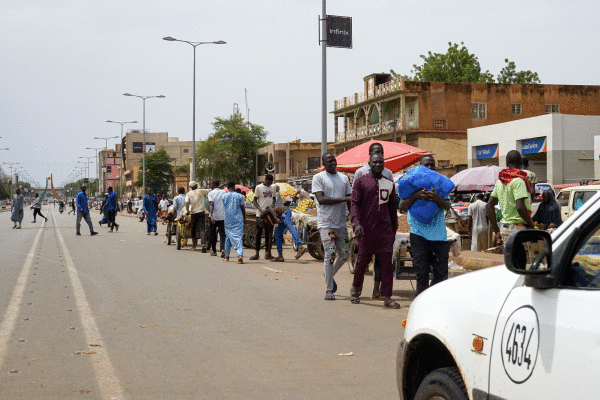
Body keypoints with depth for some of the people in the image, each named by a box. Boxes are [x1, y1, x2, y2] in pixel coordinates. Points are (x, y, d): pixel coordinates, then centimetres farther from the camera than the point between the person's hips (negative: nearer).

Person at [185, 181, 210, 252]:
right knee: (202, 228, -6)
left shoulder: (188, 194, 4)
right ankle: (203, 243, -27)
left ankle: (194, 246, 20)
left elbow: (187, 203, -11)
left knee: (193, 230, 13)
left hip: (193, 213, 1)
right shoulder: (201, 191, 6)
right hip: (201, 212, 0)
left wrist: (187, 212, -5)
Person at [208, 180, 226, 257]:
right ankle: (222, 249, -25)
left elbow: (212, 204, -16)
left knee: (213, 234, 14)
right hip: (222, 216, 1)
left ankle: (214, 251, 21)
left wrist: (211, 215, -24)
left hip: (214, 216, -1)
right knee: (222, 234, -1)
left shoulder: (211, 193, -3)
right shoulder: (223, 192, 5)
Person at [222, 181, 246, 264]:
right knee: (238, 237, -5)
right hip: (238, 219, -1)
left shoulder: (224, 196, 2)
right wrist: (244, 219, 13)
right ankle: (240, 255, -25)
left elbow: (223, 207, 6)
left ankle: (226, 256, 22)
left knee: (228, 237, 14)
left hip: (228, 219, 1)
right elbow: (243, 208, 3)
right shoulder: (239, 196, 0)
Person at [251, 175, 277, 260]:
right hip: (260, 214, -4)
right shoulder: (259, 187, -2)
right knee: (258, 233, -3)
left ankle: (267, 253, 11)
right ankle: (257, 253, 0)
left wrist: (273, 205, -2)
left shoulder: (273, 187, 11)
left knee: (269, 234, 5)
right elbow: (255, 200, -2)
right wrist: (260, 210, -16)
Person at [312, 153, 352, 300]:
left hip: (342, 223, 5)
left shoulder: (344, 178, 14)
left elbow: (350, 199, 16)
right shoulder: (318, 178, -2)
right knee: (330, 254, -10)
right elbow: (321, 199, -14)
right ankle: (328, 290, -3)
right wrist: (343, 199, -18)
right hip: (326, 223, -5)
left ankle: (330, 276, 34)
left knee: (344, 255, 8)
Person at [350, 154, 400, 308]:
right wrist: (356, 223, -20)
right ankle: (355, 288, 29)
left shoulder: (389, 183, 15)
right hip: (366, 230, -3)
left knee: (387, 263, -3)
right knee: (362, 261, 4)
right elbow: (354, 204, -5)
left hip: (385, 230, 3)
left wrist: (394, 230, 20)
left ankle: (387, 298, -1)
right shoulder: (360, 182, 3)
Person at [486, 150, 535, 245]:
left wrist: (496, 231, 18)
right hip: (517, 227, -8)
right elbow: (520, 207, -22)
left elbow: (489, 206, 15)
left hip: (504, 228, 8)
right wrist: (531, 225, -9)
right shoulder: (518, 180, -11)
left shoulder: (500, 181, 13)